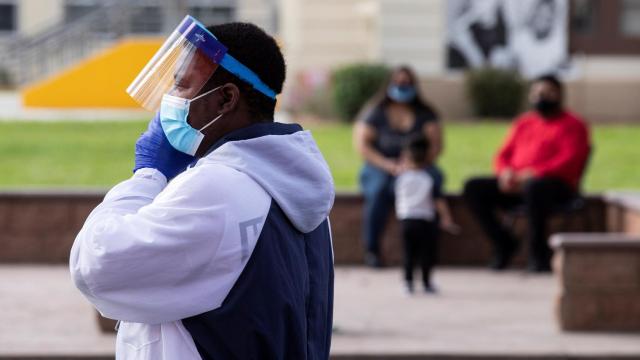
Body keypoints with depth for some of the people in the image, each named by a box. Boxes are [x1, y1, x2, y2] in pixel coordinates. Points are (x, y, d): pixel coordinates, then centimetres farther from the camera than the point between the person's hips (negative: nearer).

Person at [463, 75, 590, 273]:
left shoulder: (572, 124, 5)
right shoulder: (524, 122, 24)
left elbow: (570, 161, -10)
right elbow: (503, 155, 21)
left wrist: (533, 174, -20)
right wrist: (505, 172, -5)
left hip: (555, 185, -6)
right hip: (516, 184, 6)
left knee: (534, 187, -42)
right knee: (473, 187, -14)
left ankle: (538, 252, -29)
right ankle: (503, 242, -6)